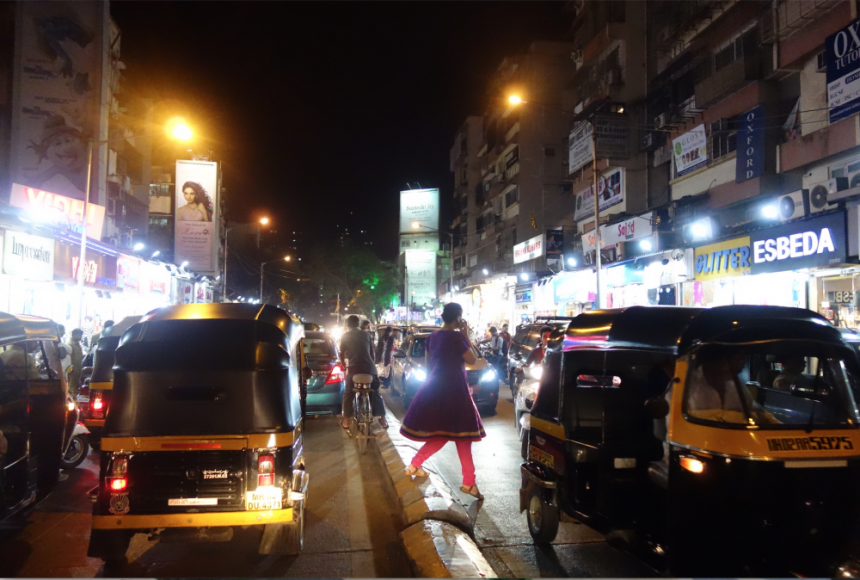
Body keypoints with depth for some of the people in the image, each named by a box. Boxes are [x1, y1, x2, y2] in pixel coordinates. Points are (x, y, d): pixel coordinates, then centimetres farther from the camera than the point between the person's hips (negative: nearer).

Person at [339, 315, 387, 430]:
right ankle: (383, 421, 14)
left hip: (354, 369, -2)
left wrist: (344, 366, 25)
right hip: (369, 368, 2)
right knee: (376, 393, 14)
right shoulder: (366, 334, 15)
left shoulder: (345, 336, 8)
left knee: (348, 394, 13)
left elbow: (342, 354, 9)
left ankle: (346, 421, 11)